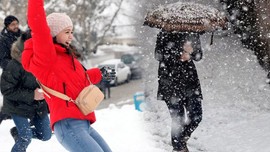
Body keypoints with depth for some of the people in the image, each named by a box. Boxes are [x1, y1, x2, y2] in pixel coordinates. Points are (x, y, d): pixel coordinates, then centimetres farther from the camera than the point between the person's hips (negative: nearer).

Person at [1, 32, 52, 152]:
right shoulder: (14, 66, -27)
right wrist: (31, 95, -29)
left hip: (40, 106, 6)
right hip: (18, 106, -5)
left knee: (46, 135, 13)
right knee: (26, 138, -11)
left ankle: (19, 132, 37)